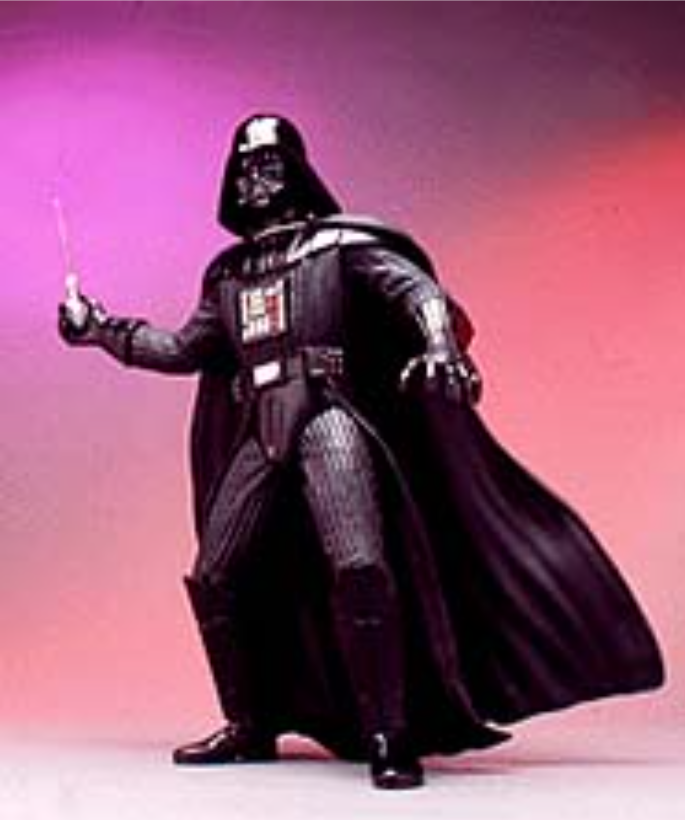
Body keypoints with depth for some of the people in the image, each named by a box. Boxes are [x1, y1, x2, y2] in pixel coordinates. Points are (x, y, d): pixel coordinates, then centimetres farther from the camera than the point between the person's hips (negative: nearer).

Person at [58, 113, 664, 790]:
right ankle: (250, 728, 18)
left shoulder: (338, 240, 4)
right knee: (213, 580, 2)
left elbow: (416, 287, -9)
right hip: (260, 436, 6)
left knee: (360, 572, -21)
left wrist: (440, 347, -29)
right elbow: (184, 349, 28)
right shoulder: (229, 273, 21)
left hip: (328, 423, -6)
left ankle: (387, 740, -12)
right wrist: (102, 329, 24)